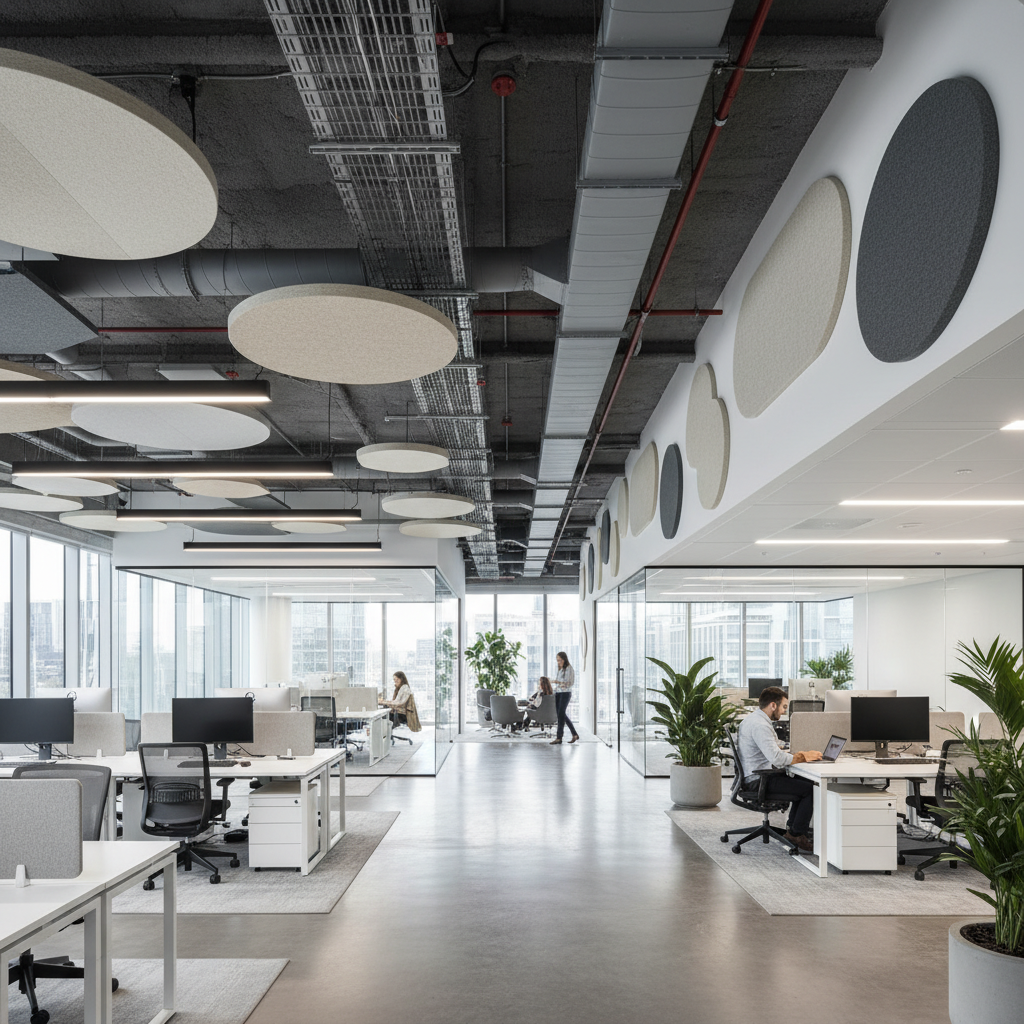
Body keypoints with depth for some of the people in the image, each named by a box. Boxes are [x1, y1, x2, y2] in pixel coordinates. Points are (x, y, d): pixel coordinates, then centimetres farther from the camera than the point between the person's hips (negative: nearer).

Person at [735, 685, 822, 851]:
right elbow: (776, 758, -29)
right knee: (811, 789, -12)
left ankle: (792, 827, 21)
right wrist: (804, 756, -14)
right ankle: (796, 834, 0)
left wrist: (801, 754, 8)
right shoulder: (760, 725, -21)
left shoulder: (753, 718, 14)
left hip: (757, 776, 11)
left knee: (804, 781, 17)